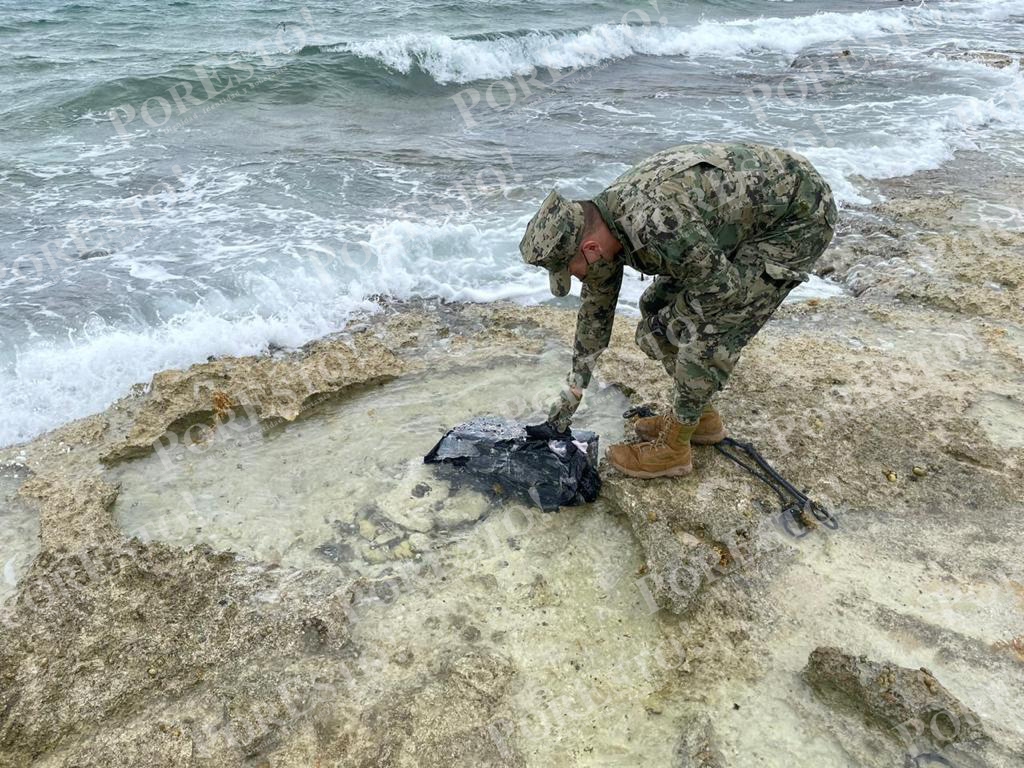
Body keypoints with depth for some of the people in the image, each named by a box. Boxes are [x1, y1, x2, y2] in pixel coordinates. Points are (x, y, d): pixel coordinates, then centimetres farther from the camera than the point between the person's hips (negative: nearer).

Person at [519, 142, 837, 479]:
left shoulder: (654, 220, -37)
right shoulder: (600, 222, -6)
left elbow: (722, 285, -26)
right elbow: (596, 308, 6)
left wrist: (670, 319, -8)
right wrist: (572, 392, 13)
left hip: (799, 214, -8)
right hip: (743, 214, 9)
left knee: (707, 331, -13)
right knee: (656, 311, 7)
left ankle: (672, 449, 5)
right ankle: (701, 417, 23)